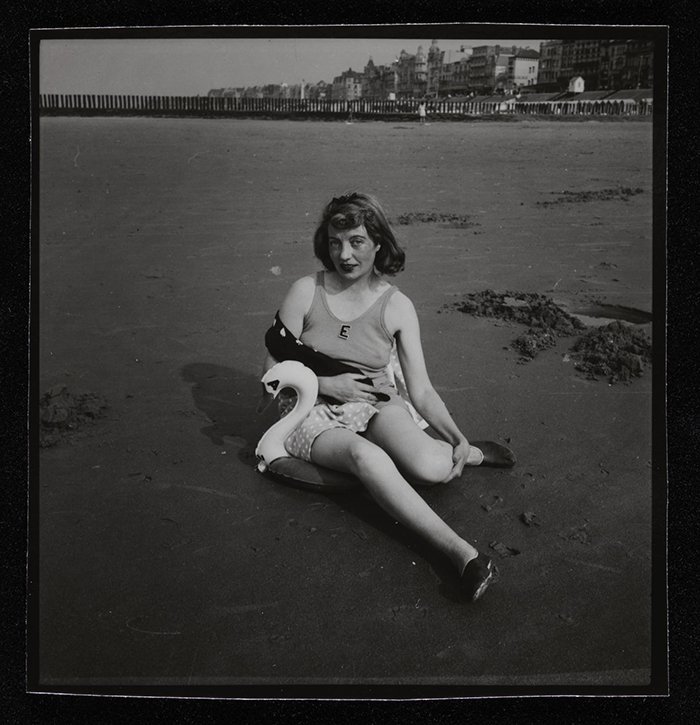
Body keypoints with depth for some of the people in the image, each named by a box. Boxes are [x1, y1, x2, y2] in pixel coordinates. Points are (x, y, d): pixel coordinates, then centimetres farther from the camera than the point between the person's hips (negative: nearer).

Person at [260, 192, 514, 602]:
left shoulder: (397, 306, 0)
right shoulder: (307, 292, -2)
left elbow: (422, 390, 0)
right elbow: (273, 372, 2)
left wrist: (457, 437, -13)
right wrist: (328, 384, -11)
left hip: (376, 405, 1)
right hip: (314, 414, -1)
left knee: (431, 466, -31)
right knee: (364, 454, -38)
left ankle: (470, 454, 6)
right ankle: (462, 552, -36)